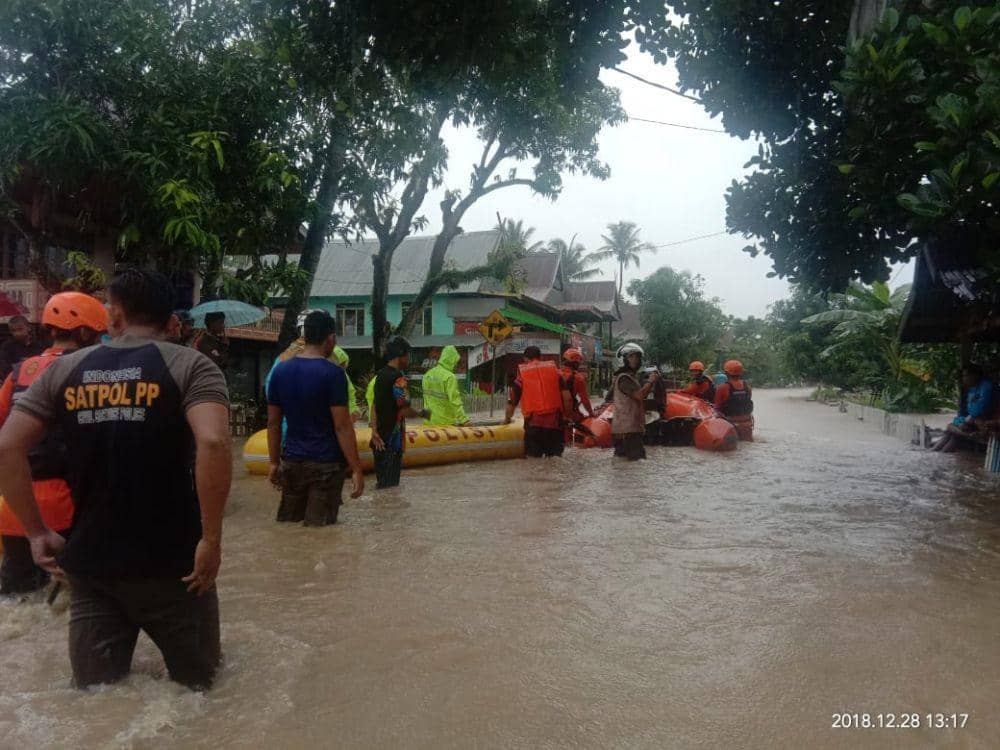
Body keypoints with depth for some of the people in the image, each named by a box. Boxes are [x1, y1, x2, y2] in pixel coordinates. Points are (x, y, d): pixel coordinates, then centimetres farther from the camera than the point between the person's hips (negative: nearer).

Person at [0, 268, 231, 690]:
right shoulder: (190, 366, -8)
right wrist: (211, 538, -18)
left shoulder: (64, 369, 5)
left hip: (87, 562, 4)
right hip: (169, 562, -4)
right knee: (195, 685, 16)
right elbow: (213, 443, -26)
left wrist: (37, 533, 6)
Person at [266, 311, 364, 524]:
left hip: (292, 461, 5)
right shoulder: (333, 373, -12)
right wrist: (356, 469, -11)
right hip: (326, 463, -5)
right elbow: (342, 426, -15)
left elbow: (273, 422, 8)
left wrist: (274, 462, 16)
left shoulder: (280, 371, 5)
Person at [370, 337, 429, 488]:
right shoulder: (399, 378, -17)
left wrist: (374, 429, 4)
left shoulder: (380, 374, 11)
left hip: (380, 439, 9)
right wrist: (422, 413, -2)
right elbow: (405, 411, -19)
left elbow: (374, 404, 9)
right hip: (393, 439, -9)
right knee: (390, 484, -1)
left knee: (381, 480, 17)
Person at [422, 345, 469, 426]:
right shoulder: (450, 377, -16)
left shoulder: (428, 374, 7)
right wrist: (464, 420, -22)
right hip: (445, 422, -7)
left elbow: (426, 396, 13)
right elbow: (455, 401, -22)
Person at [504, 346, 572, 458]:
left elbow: (512, 402, 10)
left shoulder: (522, 374, 6)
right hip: (555, 422, 1)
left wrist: (507, 419, 27)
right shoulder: (554, 370, 9)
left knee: (533, 457, 6)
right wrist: (565, 416, 15)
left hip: (533, 424, -1)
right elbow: (567, 398, 2)